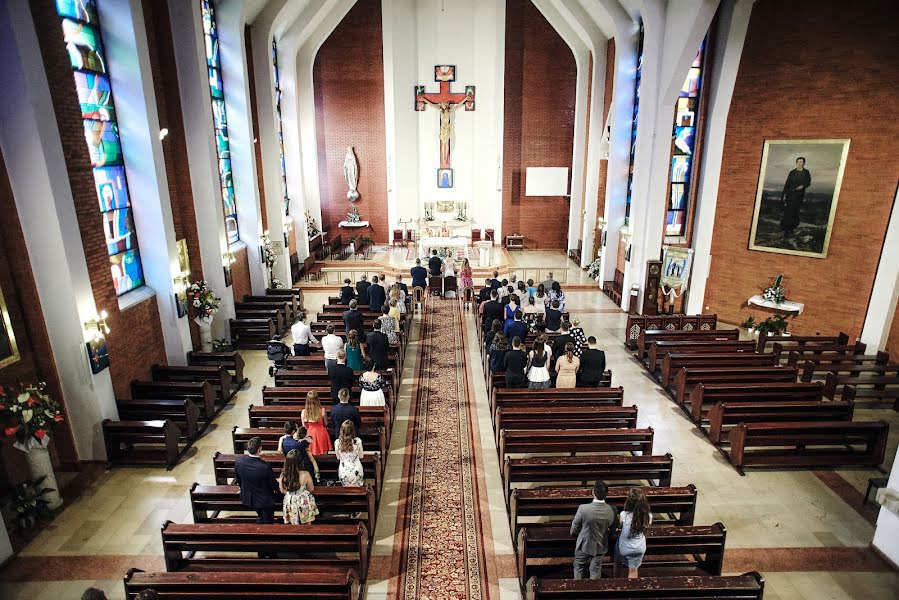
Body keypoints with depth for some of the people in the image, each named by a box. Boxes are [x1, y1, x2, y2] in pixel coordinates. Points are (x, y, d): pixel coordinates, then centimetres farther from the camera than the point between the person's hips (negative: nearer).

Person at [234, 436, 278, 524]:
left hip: (247, 499, 5)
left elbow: (237, 479, -2)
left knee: (260, 517, 33)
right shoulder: (265, 467, -37)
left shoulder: (238, 461, -23)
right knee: (268, 523, 23)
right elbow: (273, 484, -19)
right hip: (265, 500, -5)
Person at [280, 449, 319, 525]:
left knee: (294, 525, 23)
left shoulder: (283, 475, -20)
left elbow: (282, 491, -3)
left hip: (290, 503, 2)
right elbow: (311, 489, -11)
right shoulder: (305, 474, -27)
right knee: (307, 525, 22)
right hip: (304, 502, -2)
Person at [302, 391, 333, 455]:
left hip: (310, 433, 2)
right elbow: (326, 424, -4)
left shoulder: (303, 412, -14)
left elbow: (304, 426, 1)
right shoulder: (322, 411, -21)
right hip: (321, 433, -2)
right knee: (323, 455, 18)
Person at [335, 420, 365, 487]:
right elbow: (361, 456, -1)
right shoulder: (358, 441, -16)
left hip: (343, 473, 1)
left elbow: (338, 458, 3)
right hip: (356, 472, -1)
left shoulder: (337, 442, -12)